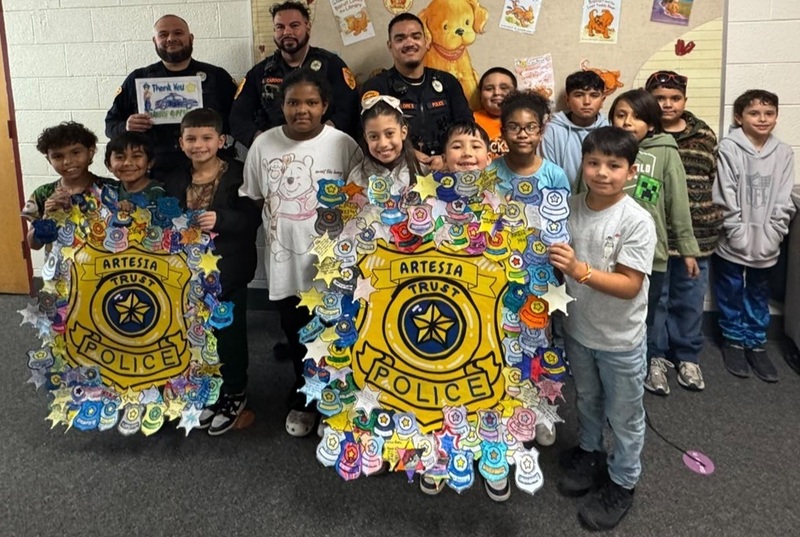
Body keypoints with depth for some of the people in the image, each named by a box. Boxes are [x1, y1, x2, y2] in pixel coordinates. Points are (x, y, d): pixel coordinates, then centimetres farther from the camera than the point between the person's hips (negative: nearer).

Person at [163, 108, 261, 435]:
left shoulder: (237, 174, -10)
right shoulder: (175, 180, 7)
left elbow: (252, 218, -16)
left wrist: (220, 220, -29)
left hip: (229, 269, -5)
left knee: (230, 331, 7)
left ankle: (234, 395, 24)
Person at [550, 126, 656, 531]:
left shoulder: (637, 221, -22)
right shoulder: (570, 208, -8)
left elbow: (630, 286, -26)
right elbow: (558, 265, 7)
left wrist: (580, 271, -35)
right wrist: (552, 266, -14)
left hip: (621, 339, -4)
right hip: (578, 329, 5)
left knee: (623, 415, 14)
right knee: (586, 400, 27)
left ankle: (622, 483, 35)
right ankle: (589, 453, 51)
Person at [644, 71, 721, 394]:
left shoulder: (704, 135, 6)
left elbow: (714, 180, 13)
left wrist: (714, 222, 9)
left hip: (696, 232, 3)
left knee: (690, 299, 13)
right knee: (654, 298, 7)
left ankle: (688, 356, 30)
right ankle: (655, 358, 24)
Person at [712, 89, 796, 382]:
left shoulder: (783, 153, 2)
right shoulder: (729, 148, -10)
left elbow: (784, 203, 1)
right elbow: (726, 198, -12)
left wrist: (770, 238, -8)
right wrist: (741, 237, -14)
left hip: (766, 245, 3)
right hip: (733, 243, -3)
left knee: (759, 296, 15)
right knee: (731, 293, 11)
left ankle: (756, 343, 29)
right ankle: (734, 341, 28)